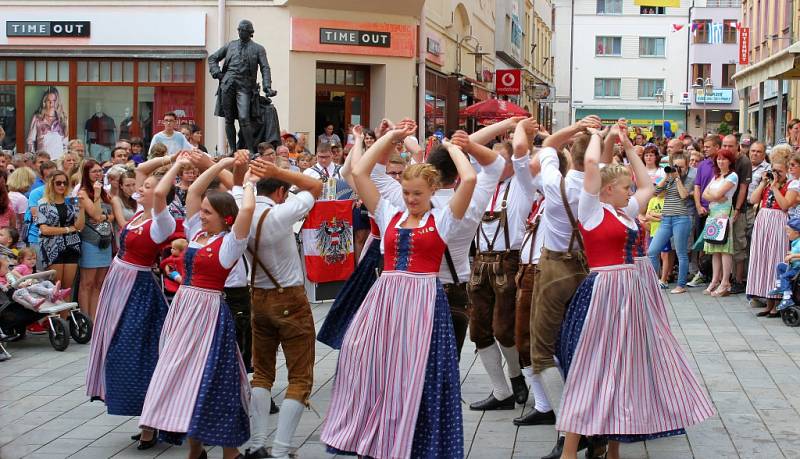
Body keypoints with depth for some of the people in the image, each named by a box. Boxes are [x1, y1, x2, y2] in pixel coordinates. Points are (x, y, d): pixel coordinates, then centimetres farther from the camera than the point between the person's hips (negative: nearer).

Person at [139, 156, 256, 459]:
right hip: (183, 307, 8)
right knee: (183, 376, 11)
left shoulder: (230, 242, -10)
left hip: (208, 312, -8)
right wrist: (223, 164, 11)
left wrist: (248, 183, -7)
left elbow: (247, 209, -26)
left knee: (209, 379, -7)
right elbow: (194, 191, 12)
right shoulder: (197, 233, 10)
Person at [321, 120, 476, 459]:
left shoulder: (442, 219, 3)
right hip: (384, 299, 4)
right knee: (371, 369, 3)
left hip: (423, 301, -3)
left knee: (414, 377, 0)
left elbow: (469, 179, -10)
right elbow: (358, 173, 8)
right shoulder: (389, 215, 11)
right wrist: (391, 137, 12)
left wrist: (451, 147, 5)